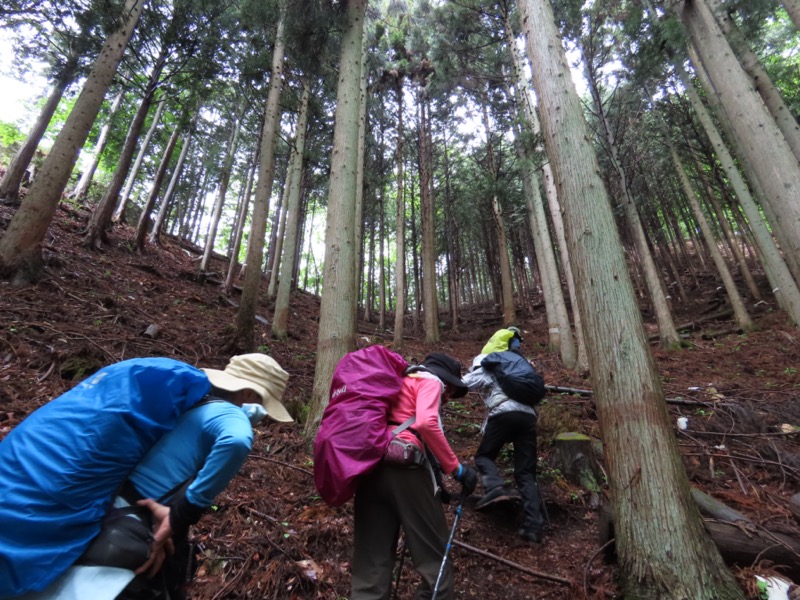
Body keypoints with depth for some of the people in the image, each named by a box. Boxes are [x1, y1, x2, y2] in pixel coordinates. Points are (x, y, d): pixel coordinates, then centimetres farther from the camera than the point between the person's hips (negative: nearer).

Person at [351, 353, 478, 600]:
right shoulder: (430, 380, 6)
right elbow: (426, 423, -16)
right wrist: (456, 468, -9)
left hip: (370, 465, 8)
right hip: (403, 464, -7)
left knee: (372, 555, 12)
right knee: (432, 550, 9)